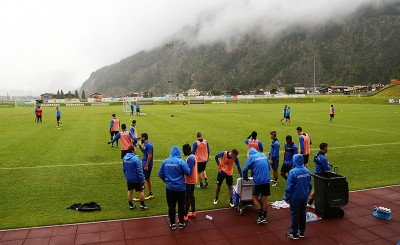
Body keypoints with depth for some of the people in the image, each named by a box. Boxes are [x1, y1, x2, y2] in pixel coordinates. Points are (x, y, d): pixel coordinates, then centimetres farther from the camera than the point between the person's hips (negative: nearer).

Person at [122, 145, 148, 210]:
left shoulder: (124, 158, 0)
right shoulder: (135, 159, -24)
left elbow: (123, 169, 11)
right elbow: (139, 170, -21)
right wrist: (142, 179, -13)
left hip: (128, 179, 7)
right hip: (136, 179, -6)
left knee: (130, 191, 17)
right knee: (141, 191, 9)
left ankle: (131, 205, 26)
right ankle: (142, 205, 15)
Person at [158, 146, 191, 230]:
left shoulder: (165, 161, -3)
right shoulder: (180, 161, -14)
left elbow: (160, 174, 3)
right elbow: (188, 172, -14)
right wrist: (187, 166, 6)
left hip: (169, 188, 2)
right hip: (180, 187, -2)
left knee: (171, 206, 13)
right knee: (181, 206, 14)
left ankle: (172, 223, 21)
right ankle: (181, 223, 24)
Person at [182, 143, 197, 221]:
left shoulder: (190, 158, -22)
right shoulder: (192, 157, 9)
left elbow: (189, 171, -26)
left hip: (189, 181, -10)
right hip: (192, 180, 10)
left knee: (187, 197, -4)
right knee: (191, 196, 17)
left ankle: (185, 215, 2)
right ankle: (193, 212, 28)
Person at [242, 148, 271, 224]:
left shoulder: (251, 157, -2)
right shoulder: (264, 155, 13)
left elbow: (245, 169, -5)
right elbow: (269, 167, 22)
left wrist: (245, 178, 12)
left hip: (258, 181, -5)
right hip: (267, 180, 5)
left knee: (254, 197, 11)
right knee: (264, 198, 11)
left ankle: (260, 216, 5)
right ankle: (264, 217, 18)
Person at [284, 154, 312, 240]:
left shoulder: (293, 172, -22)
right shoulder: (307, 171, -3)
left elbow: (289, 186, -18)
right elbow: (310, 184, 7)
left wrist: (286, 197, -6)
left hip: (295, 198, -6)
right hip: (304, 198, 6)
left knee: (295, 215, 6)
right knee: (302, 213, 17)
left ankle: (294, 233, 17)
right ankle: (302, 231, 30)